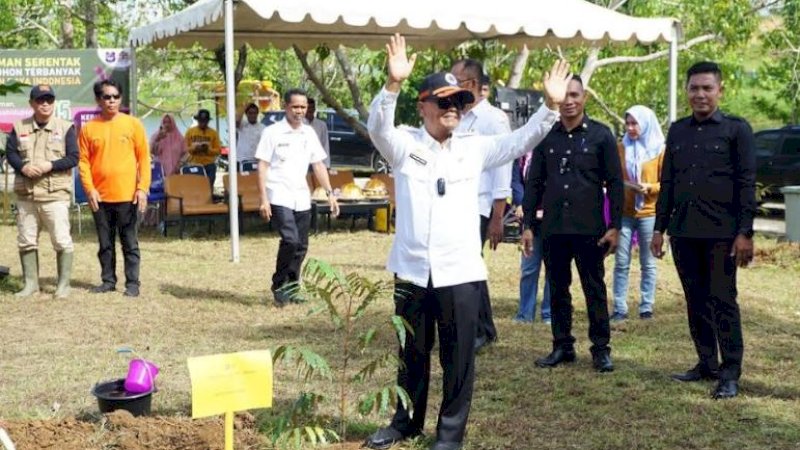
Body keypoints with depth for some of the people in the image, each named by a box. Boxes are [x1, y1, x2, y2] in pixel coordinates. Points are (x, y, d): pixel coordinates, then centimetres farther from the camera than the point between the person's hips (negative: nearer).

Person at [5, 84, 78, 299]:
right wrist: (23, 167, -13)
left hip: (55, 194, -3)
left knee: (62, 240, -5)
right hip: (26, 194, 3)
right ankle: (31, 283, 19)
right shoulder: (19, 127, 11)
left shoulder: (65, 127, 3)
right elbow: (10, 153, 6)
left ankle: (64, 284, 4)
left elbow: (73, 158, -3)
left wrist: (50, 165, -17)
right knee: (26, 241, 8)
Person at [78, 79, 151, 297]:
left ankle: (132, 283, 8)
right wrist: (89, 189, -8)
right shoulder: (88, 128, 5)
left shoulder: (132, 124, 1)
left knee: (130, 243, 3)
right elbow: (83, 161, 3)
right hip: (100, 196, 2)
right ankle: (108, 280, 19)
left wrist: (143, 188, -8)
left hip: (127, 196, -2)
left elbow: (144, 157, 0)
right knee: (105, 243, 10)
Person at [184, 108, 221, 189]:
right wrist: (194, 149, -15)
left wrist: (208, 150, -17)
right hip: (193, 165, 0)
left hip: (209, 165, 0)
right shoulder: (190, 132, 5)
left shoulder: (213, 133, 3)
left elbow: (218, 150, 1)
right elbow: (185, 148, 4)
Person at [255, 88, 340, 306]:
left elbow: (318, 165, 13)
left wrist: (330, 193, 6)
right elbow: (262, 166, -7)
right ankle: (279, 285, 0)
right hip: (279, 197, -5)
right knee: (290, 240, -18)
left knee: (301, 245, 7)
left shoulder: (309, 133, 9)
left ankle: (291, 287, 22)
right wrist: (263, 199, -14)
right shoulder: (272, 132, -6)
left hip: (302, 198, 6)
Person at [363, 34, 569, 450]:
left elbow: (520, 140, -1)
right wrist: (393, 84, -35)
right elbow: (378, 126, -18)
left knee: (458, 358, 5)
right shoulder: (404, 144, 0)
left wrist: (551, 107, -16)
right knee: (411, 353, 16)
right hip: (412, 271, 0)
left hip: (460, 273, 0)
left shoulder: (474, 148, 5)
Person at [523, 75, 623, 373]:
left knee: (595, 290, 3)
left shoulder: (601, 135, 0)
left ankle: (601, 349, 11)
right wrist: (528, 225, 5)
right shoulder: (546, 137, 7)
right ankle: (562, 346, 19)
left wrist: (615, 225, -6)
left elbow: (615, 183, -1)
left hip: (589, 228, -3)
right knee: (557, 290, 9)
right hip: (553, 228, 3)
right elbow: (534, 183, 10)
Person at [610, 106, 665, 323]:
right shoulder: (621, 149, 6)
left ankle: (646, 308, 12)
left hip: (648, 214, -2)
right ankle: (619, 309, 4)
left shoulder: (659, 150, 0)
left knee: (648, 263, 6)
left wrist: (650, 188, -17)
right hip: (623, 213, 2)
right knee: (621, 262, 0)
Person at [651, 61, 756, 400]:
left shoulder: (736, 129, -1)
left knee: (722, 301, -3)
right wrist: (659, 228, 12)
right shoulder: (678, 131, 13)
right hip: (683, 232, 5)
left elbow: (746, 183, -5)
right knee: (696, 302, 10)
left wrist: (745, 232, -11)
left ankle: (730, 373, 3)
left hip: (721, 232, -5)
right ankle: (706, 363, 20)